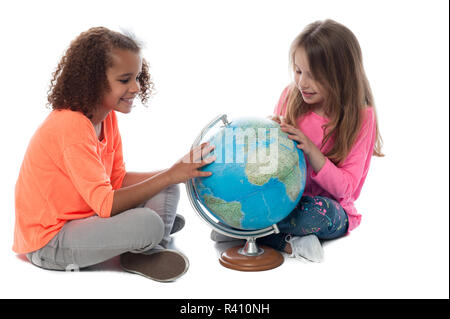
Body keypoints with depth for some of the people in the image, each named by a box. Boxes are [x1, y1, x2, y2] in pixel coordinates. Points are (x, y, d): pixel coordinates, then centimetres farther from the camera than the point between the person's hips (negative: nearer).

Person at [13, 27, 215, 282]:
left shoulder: (107, 115, 1)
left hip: (81, 217, 9)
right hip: (49, 242, -8)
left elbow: (118, 179, 3)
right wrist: (168, 176, -28)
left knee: (167, 192, -1)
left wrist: (177, 172, -8)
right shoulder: (72, 125, -28)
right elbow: (105, 204, -30)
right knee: (147, 223, -29)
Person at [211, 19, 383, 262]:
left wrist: (310, 150, -28)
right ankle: (290, 243, -23)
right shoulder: (291, 96, -3)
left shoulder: (360, 116, -12)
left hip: (331, 208, -3)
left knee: (319, 211, -38)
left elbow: (345, 187, -15)